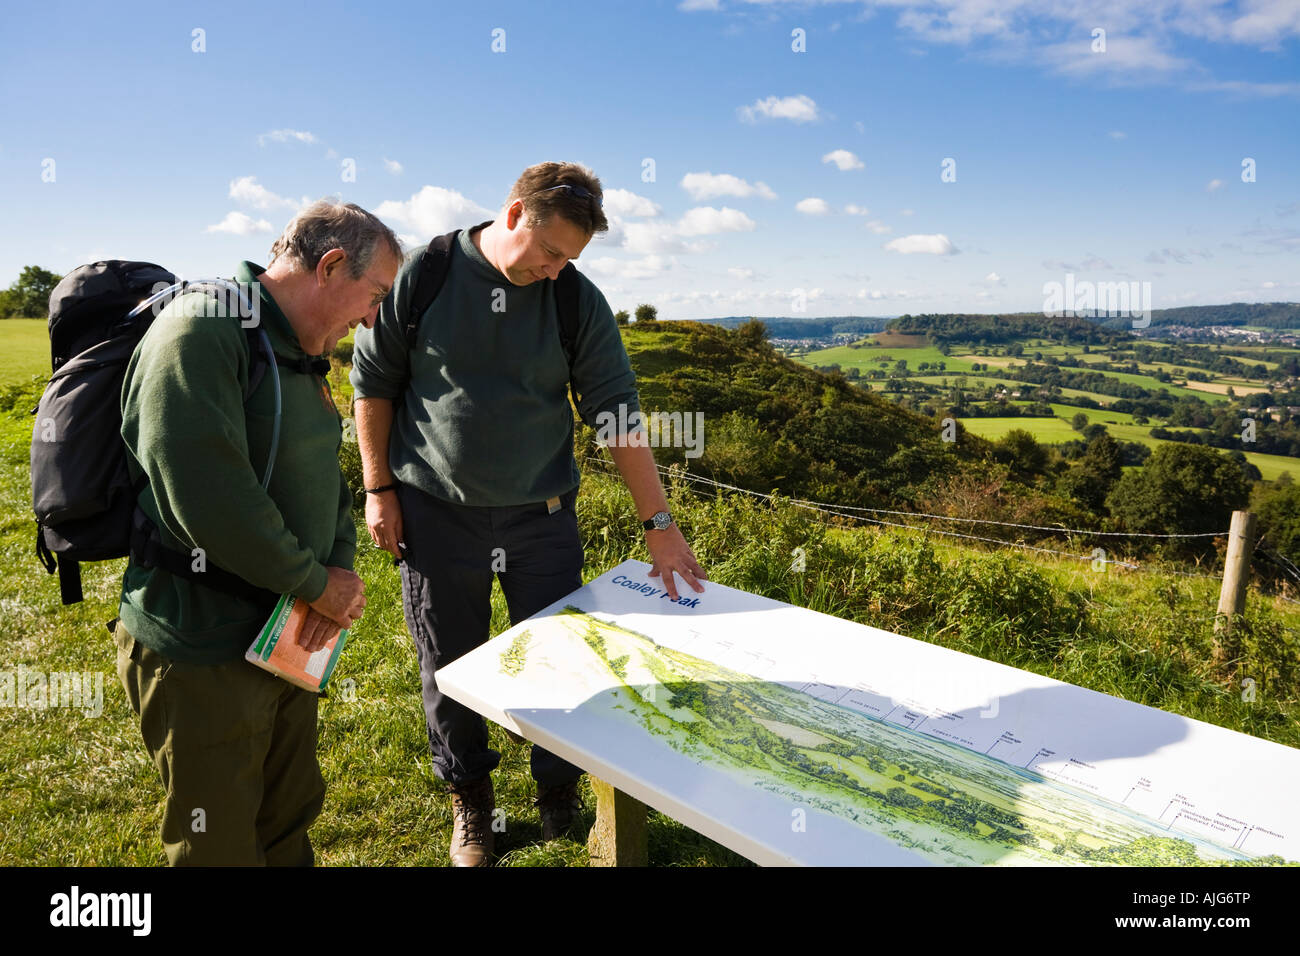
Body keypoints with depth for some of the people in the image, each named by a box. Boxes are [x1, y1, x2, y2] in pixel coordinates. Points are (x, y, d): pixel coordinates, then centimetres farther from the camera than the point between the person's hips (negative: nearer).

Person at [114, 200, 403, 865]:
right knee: (221, 846, 11)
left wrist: (342, 565, -5)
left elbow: (324, 474, 13)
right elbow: (208, 497, -30)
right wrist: (317, 583, -18)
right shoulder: (201, 331, -21)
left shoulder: (296, 354, 10)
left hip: (285, 640, 9)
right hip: (201, 659, -8)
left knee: (292, 818, 24)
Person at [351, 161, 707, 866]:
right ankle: (469, 801, 36)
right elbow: (373, 379, 3)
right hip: (435, 515, 0)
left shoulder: (578, 300, -3)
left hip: (541, 516, 1)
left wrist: (659, 523, -8)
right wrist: (379, 489, 1)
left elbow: (617, 411, -5)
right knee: (450, 668, 12)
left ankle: (560, 796, 35)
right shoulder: (422, 274, -5)